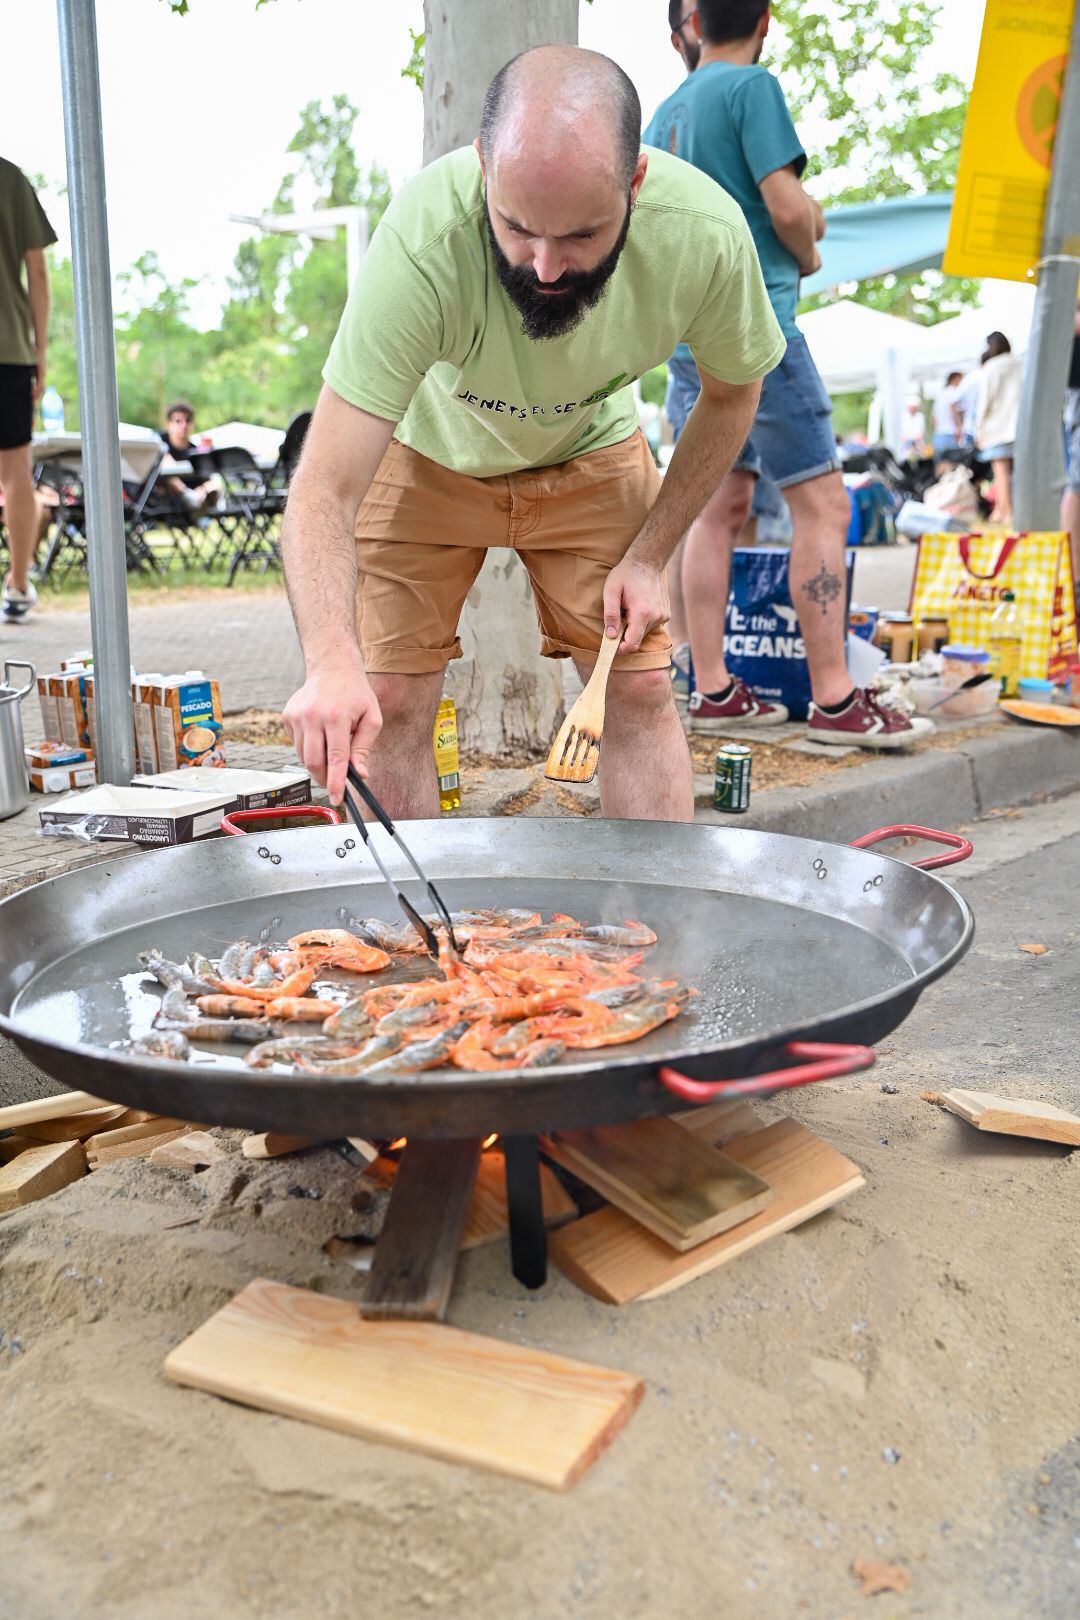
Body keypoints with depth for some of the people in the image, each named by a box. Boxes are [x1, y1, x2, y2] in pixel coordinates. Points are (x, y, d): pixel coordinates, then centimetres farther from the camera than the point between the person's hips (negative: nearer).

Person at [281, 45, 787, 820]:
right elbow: (324, 494, -40)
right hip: (425, 456, -1)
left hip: (591, 453, 2)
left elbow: (732, 392, -7)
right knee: (386, 701, -9)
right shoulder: (422, 242, -38)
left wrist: (649, 555, -13)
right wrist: (330, 660, -57)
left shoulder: (705, 232, -30)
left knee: (641, 687, -5)